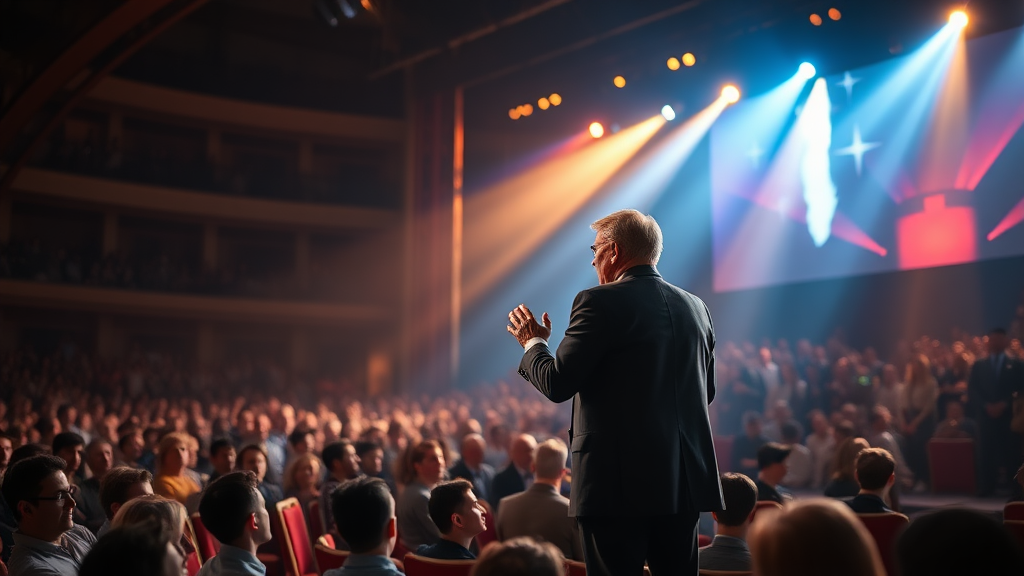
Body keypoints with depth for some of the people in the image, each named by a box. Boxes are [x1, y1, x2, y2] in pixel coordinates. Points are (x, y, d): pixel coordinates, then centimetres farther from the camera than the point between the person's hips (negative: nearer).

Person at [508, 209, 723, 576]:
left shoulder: (601, 302, -10)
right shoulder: (696, 308, 10)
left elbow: (556, 384, -11)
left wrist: (533, 343, 9)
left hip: (619, 481, -6)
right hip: (684, 482, 7)